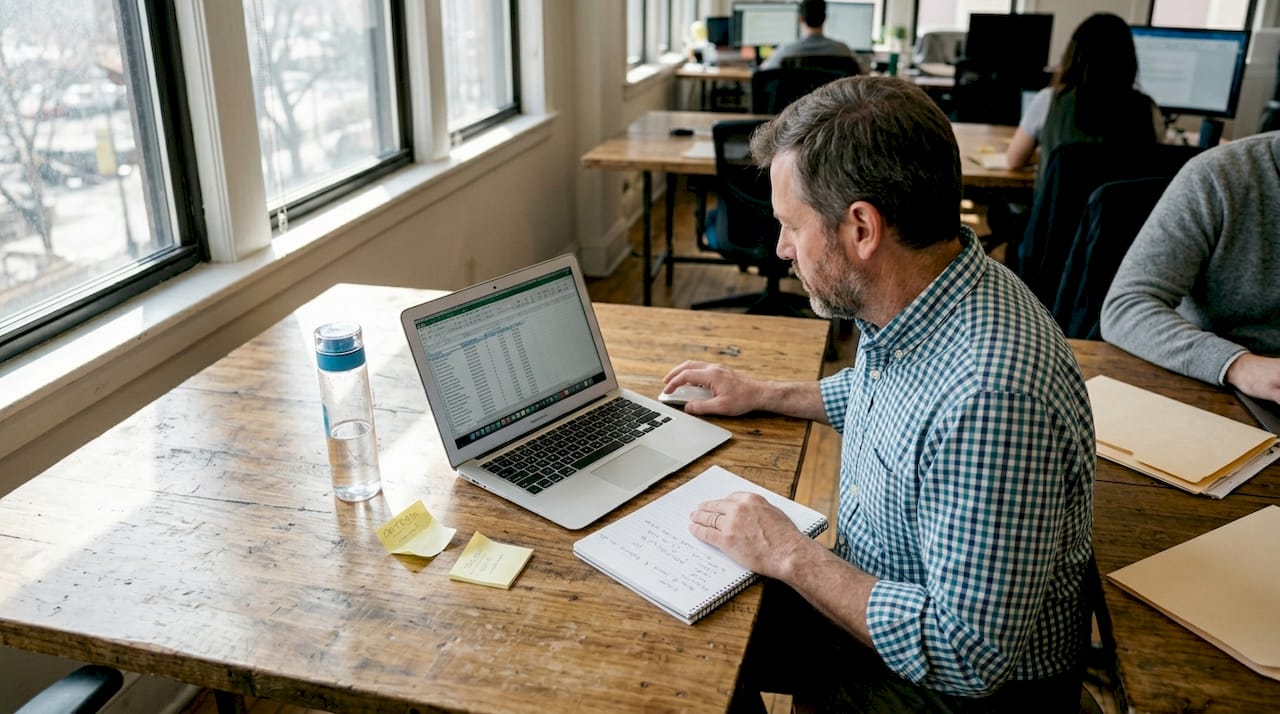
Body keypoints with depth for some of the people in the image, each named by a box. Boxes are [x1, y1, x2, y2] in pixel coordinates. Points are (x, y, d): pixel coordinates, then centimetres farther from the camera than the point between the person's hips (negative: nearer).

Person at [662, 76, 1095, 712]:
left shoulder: (989, 397, -37)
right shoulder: (918, 302, -7)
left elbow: (970, 656, -33)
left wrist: (790, 556, -24)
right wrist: (763, 396, 14)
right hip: (867, 603, 8)